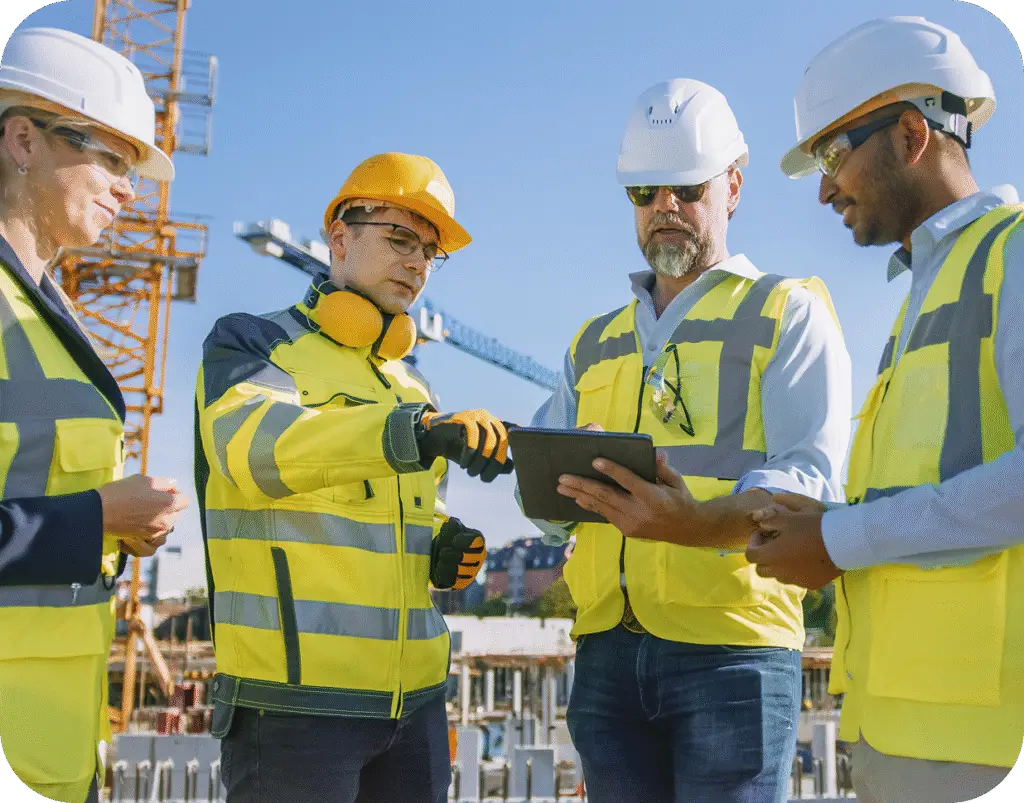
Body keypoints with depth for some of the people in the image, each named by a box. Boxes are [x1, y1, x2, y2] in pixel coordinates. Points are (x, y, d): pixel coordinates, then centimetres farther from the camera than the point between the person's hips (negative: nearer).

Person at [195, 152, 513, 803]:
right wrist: (414, 432, -37)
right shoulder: (250, 344, -1)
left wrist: (446, 553, 3)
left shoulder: (414, 387, 19)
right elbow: (253, 442, -23)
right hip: (295, 697, -6)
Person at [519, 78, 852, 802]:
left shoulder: (790, 313, 6)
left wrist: (695, 521, -29)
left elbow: (808, 482, -9)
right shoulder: (594, 344, 21)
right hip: (607, 650, 5)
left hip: (732, 644, -4)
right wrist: (557, 485, -9)